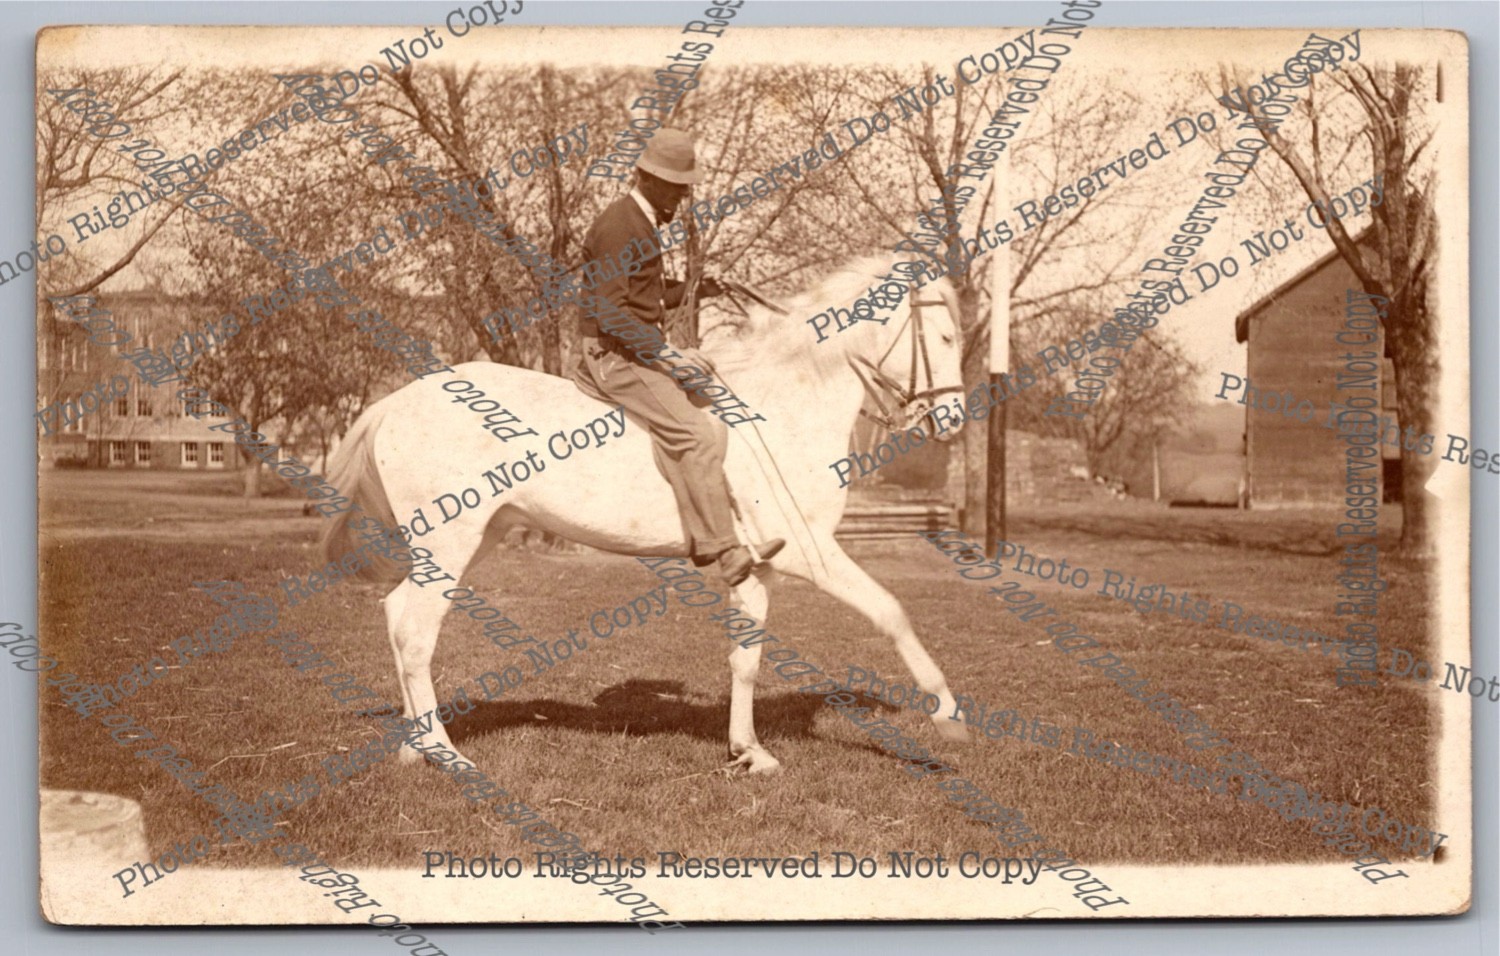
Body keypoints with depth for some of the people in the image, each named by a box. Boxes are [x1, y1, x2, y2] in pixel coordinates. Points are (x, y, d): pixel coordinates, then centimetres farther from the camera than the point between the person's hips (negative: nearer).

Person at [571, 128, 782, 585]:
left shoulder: (643, 222, 16)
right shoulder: (619, 225, -15)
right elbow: (609, 313, -22)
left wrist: (695, 290, 8)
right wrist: (669, 354, -22)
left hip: (638, 353, 10)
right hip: (614, 355, -10)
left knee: (713, 422, 7)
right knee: (694, 434, -19)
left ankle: (708, 542, 6)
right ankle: (724, 551, -15)